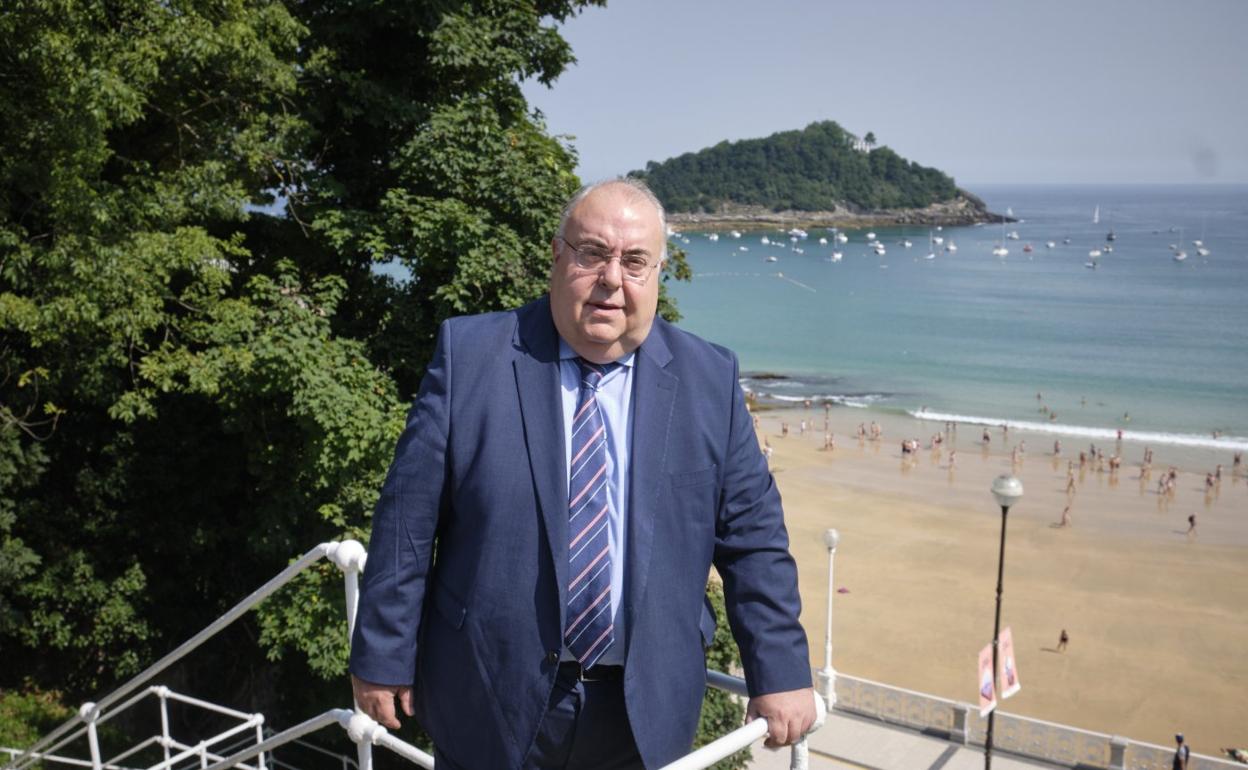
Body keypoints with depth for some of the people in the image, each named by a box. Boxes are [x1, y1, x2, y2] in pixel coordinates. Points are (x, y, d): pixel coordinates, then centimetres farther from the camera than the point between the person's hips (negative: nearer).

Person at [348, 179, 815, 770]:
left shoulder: (709, 379, -2)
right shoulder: (470, 354, -8)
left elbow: (752, 537, 1)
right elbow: (407, 519, -5)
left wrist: (780, 673, 0)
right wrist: (383, 656, -4)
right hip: (492, 703, -1)